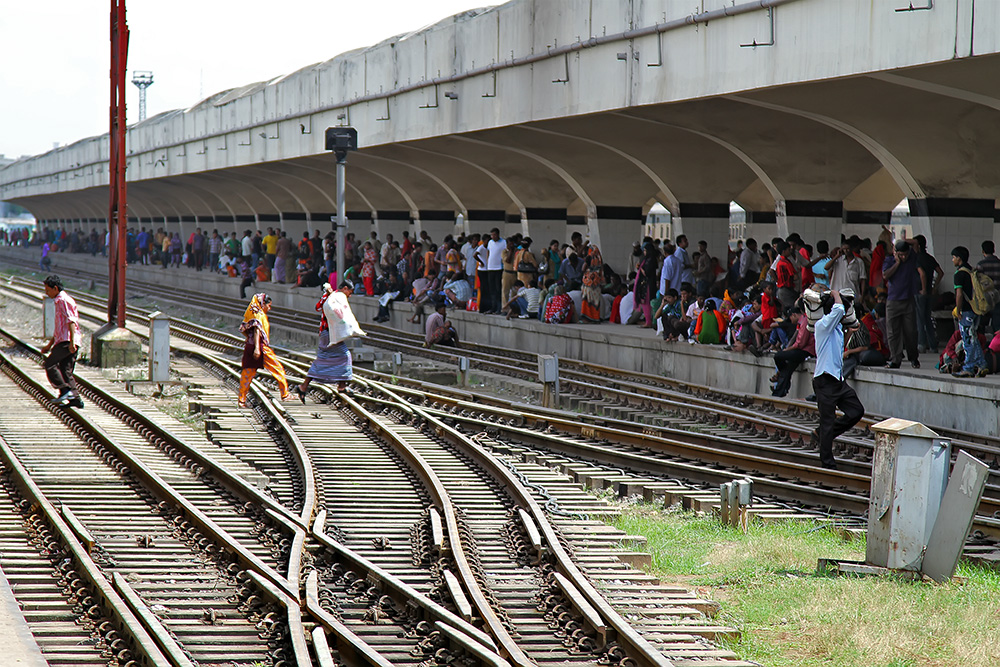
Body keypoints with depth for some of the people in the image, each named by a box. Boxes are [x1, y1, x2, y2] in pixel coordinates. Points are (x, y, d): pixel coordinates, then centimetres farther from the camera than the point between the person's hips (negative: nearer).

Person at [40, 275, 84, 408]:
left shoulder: (64, 300, -6)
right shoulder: (58, 301, 26)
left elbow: (71, 321, -17)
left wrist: (72, 342, -25)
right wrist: (49, 346, 33)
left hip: (67, 341, -10)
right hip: (63, 341, 10)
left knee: (49, 364, -11)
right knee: (66, 370, 7)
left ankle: (65, 390, -16)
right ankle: (75, 398, 5)